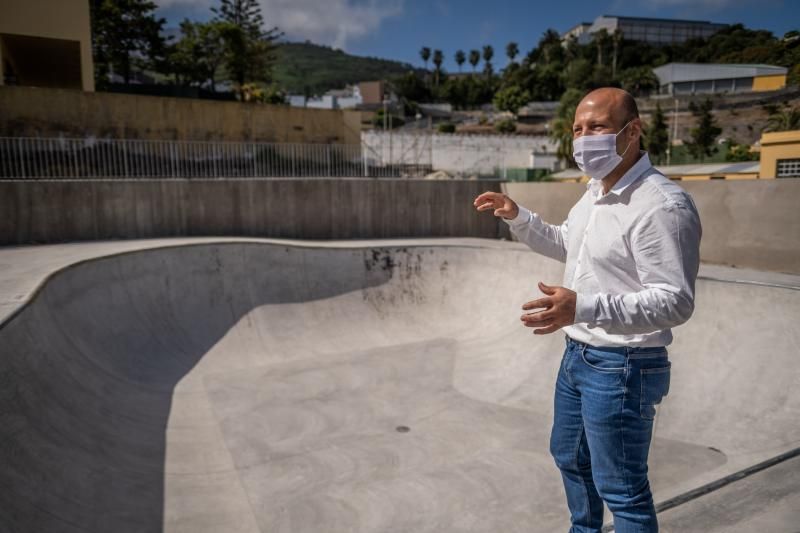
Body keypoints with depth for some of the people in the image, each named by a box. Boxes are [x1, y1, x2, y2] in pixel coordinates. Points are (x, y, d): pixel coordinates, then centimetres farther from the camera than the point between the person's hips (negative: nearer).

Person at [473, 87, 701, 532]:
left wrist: (584, 307, -38)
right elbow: (567, 247, 23)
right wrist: (518, 217, 10)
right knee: (570, 457, 27)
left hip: (621, 367, -10)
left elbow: (675, 302, -26)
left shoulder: (663, 205, -23)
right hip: (578, 354, 10)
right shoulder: (595, 191, 8)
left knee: (622, 489, 6)